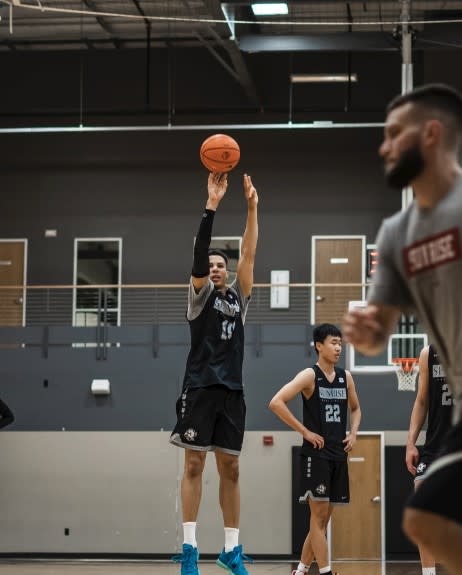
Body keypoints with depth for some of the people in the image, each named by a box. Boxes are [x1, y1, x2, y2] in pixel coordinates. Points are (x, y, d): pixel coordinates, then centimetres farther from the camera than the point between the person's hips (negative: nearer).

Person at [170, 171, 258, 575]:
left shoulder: (239, 297, 16)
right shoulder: (201, 294, 6)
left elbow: (249, 254, 7)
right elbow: (199, 252, -7)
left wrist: (252, 208, 0)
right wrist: (212, 206, -16)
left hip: (232, 390, 4)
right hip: (200, 388, -4)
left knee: (230, 470, 5)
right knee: (194, 465, -5)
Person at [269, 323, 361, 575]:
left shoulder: (345, 377, 10)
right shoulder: (309, 375, -9)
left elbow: (355, 408, 28)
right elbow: (276, 403, -18)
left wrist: (353, 432, 8)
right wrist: (305, 431, -16)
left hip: (339, 455, 7)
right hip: (315, 454, -7)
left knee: (323, 517, 10)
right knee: (319, 515, -7)